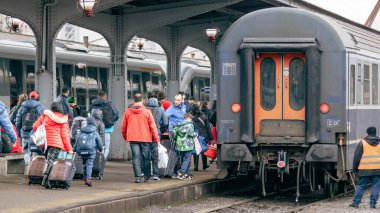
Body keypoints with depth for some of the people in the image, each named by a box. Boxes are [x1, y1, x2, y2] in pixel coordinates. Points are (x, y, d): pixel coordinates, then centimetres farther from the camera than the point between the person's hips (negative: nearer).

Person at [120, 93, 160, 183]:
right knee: (146, 157, 11)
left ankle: (137, 177, -8)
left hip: (133, 138, 1)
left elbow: (123, 127, 10)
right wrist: (157, 139, 1)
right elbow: (153, 126, -4)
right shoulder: (147, 112, -4)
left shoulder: (128, 112, 2)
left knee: (136, 157, 1)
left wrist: (124, 137, 26)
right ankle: (147, 176, 20)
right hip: (145, 138, -1)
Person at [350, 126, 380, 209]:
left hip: (365, 169, -1)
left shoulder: (362, 143, 0)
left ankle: (355, 202, 4)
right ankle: (373, 203, 1)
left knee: (360, 186, 5)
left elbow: (357, 157, 0)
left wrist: (355, 168, 8)